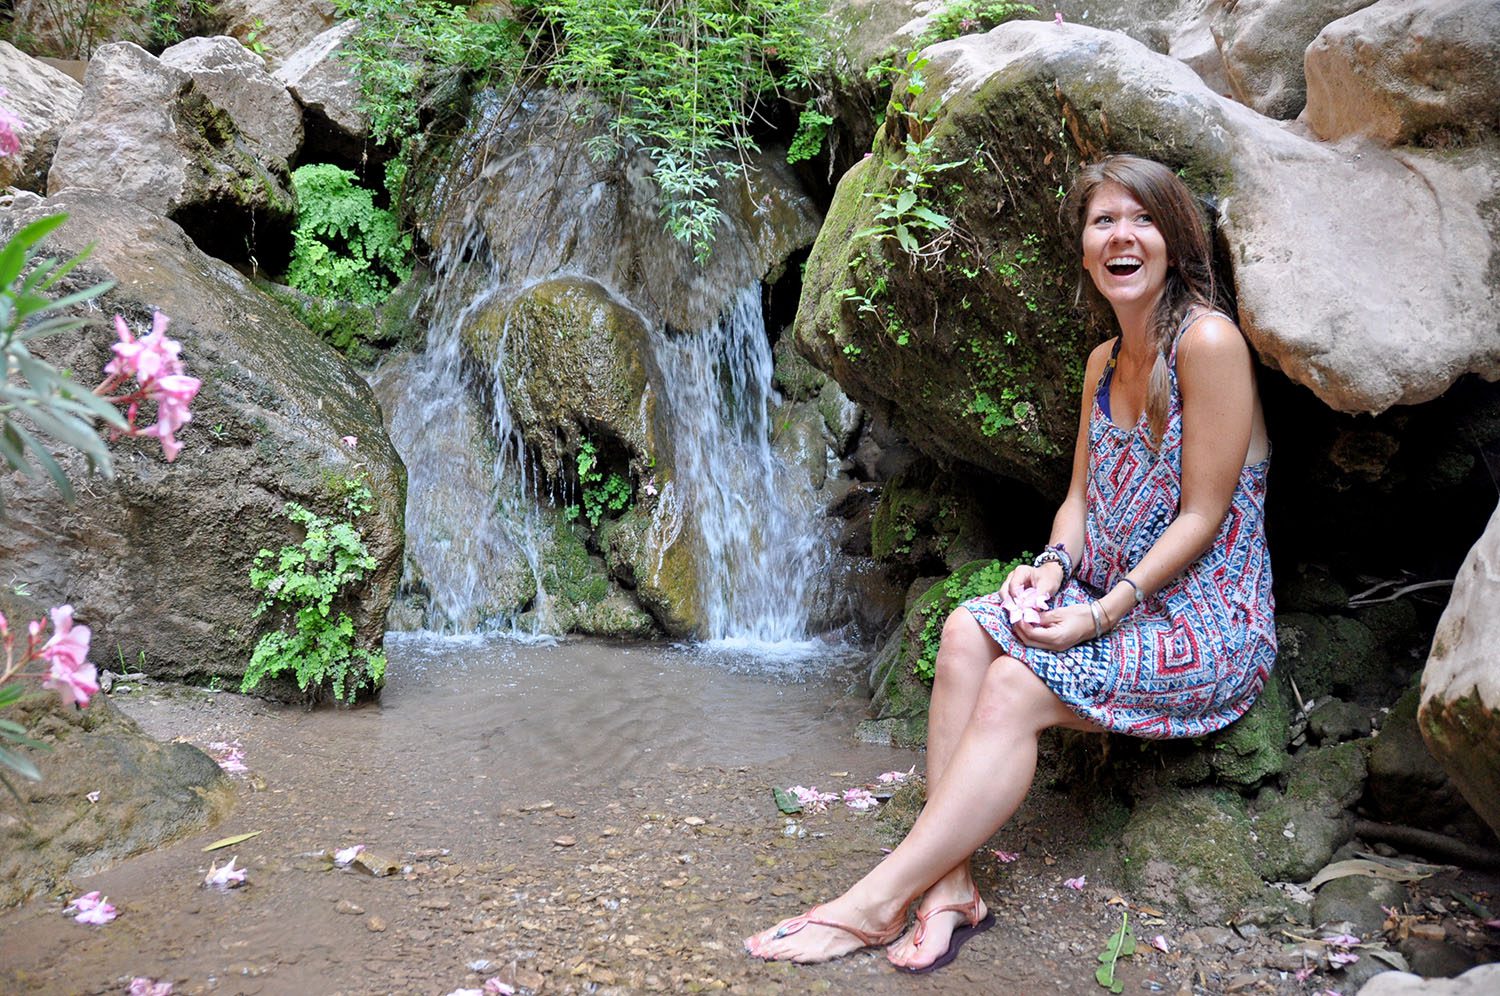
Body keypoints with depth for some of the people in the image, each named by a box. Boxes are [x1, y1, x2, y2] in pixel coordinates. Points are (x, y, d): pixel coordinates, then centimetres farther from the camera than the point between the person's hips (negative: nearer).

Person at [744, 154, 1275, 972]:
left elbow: (1202, 516, -15)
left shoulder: (1208, 341, -14)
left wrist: (1102, 612, -19)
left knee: (1016, 685, -26)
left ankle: (880, 900, -22)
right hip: (1110, 600, 7)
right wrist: (1053, 567, -7)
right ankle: (949, 884, -22)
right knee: (968, 631, -18)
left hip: (1209, 624, -7)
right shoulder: (1104, 361, 12)